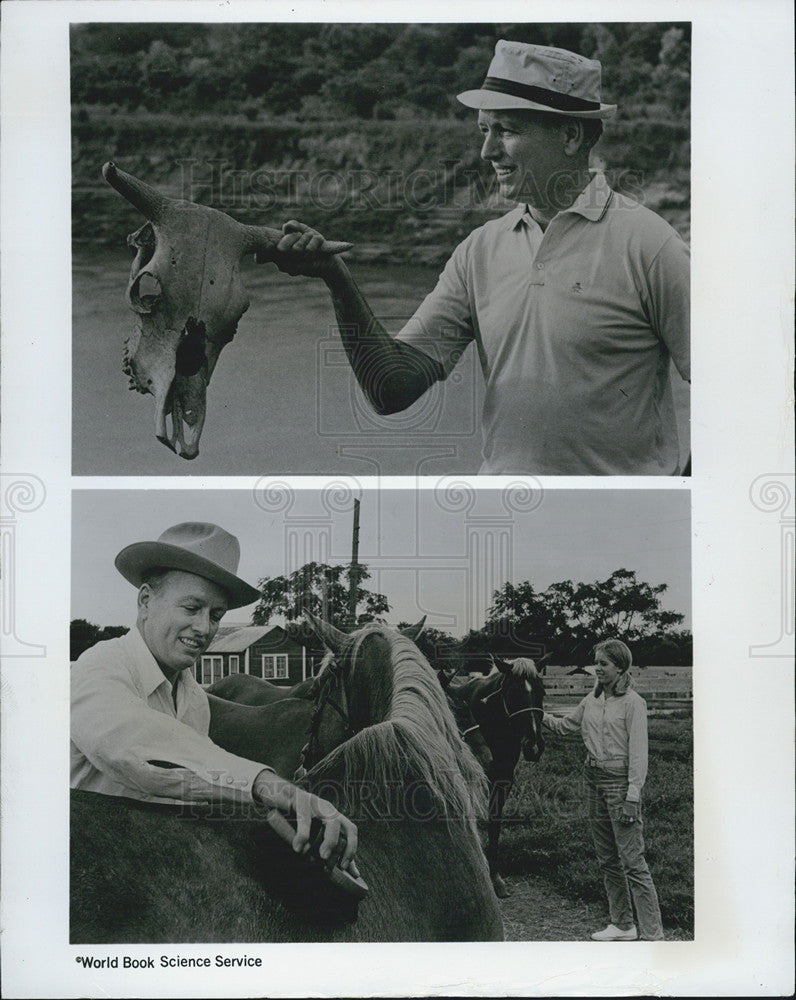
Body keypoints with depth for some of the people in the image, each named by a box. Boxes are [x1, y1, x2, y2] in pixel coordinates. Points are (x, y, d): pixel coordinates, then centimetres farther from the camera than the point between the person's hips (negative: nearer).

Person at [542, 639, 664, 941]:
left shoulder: (633, 703, -9)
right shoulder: (592, 700, 11)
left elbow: (638, 753, -12)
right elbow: (565, 725, 25)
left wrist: (632, 797, -17)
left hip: (620, 780, -7)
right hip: (593, 778, 7)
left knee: (632, 861, -9)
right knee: (607, 859, 12)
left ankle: (652, 935, -6)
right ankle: (622, 925, 23)